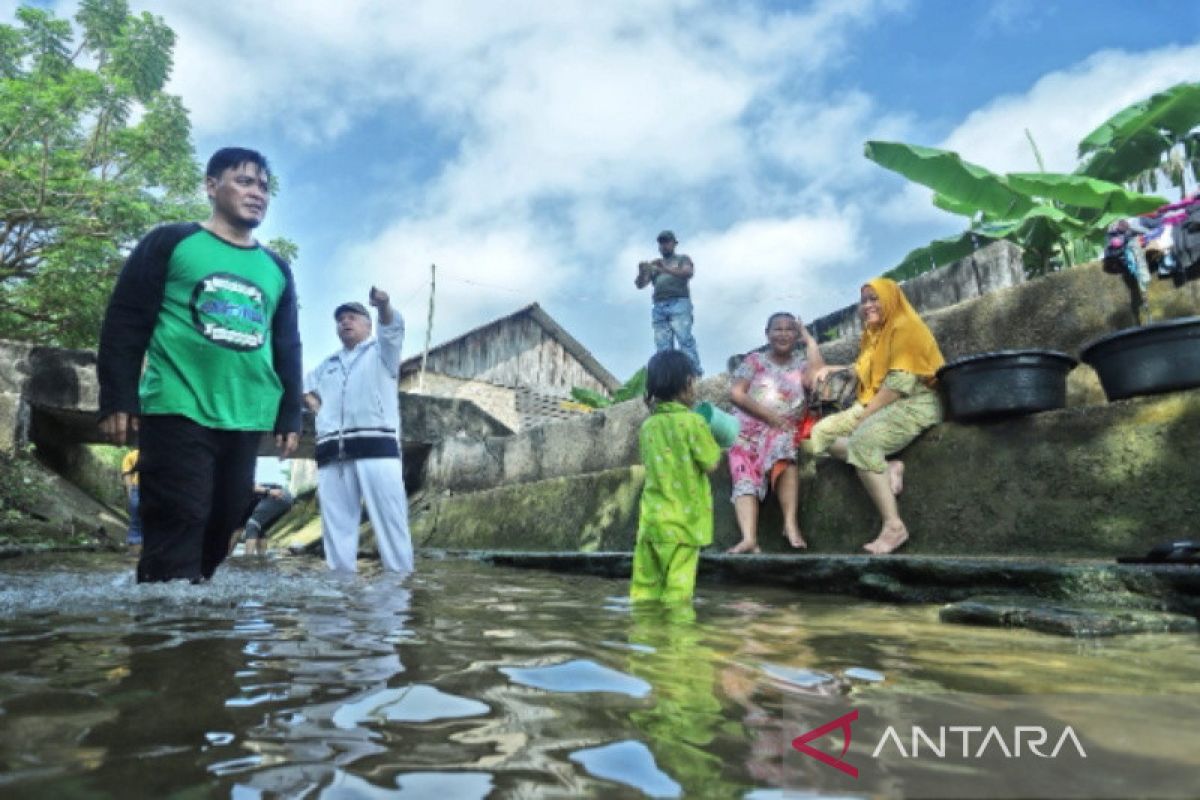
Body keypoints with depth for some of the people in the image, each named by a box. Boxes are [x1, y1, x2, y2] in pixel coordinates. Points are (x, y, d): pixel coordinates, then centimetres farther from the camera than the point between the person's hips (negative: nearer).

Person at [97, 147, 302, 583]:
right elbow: (124, 322, 2)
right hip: (178, 413, -4)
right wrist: (117, 399, -5)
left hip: (246, 423, 5)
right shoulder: (170, 242, 5)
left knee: (216, 535, 8)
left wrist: (289, 416, 13)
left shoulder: (277, 270, 17)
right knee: (176, 537, -8)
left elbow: (288, 349, 19)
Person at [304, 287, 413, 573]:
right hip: (332, 453, 5)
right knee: (336, 524, 2)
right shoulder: (328, 364, 30)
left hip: (376, 446, -5)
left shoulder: (382, 351, 14)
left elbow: (393, 328, -6)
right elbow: (305, 385, 40)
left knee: (390, 520, -12)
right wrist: (313, 403, 16)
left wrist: (383, 305, -30)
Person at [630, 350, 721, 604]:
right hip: (682, 519, -6)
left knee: (644, 586, 9)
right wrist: (714, 445, 13)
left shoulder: (648, 425, 8)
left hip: (650, 517, 6)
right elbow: (710, 464, -6)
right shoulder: (692, 421, -9)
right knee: (677, 588, -1)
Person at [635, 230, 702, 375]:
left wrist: (665, 269, -16)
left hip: (679, 303, -3)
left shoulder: (682, 259, 18)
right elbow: (639, 284, 15)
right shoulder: (653, 265, 27)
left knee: (684, 339, -17)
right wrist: (641, 272, -8)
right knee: (662, 346, -8)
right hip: (658, 307, 4)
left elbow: (689, 273, -4)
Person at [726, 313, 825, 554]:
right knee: (745, 480, -25)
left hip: (784, 431, 0)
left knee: (782, 445, -36)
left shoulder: (801, 363, 17)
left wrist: (810, 340, 4)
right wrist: (768, 415, -11)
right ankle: (749, 538, -41)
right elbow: (736, 394, 2)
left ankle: (791, 522, -34)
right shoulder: (754, 360, 14)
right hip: (748, 430, 1)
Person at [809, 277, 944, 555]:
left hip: (915, 403, -9)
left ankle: (894, 526, -31)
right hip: (876, 405, 10)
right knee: (822, 432, -3)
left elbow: (901, 382, -19)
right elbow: (866, 373, 21)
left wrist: (865, 414, -19)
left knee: (862, 441, -35)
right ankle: (887, 467, -14)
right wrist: (833, 369, 8)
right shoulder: (872, 334, 18)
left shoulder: (905, 327, -9)